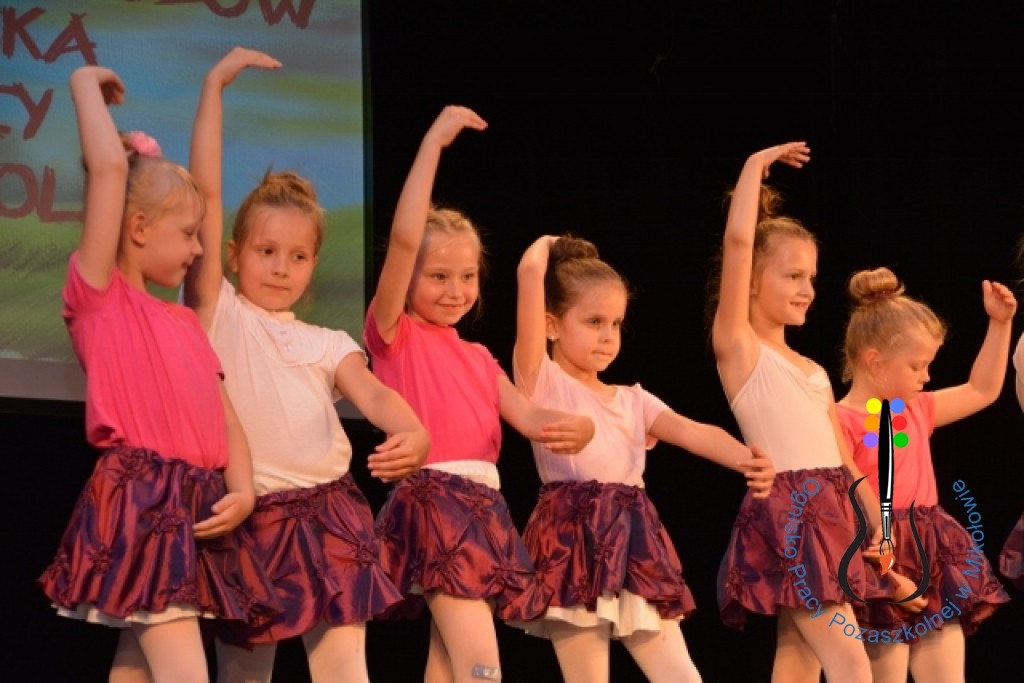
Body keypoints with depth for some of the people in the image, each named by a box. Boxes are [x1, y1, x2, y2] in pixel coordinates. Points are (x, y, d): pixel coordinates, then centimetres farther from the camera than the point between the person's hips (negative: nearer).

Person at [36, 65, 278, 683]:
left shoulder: (185, 322, 22)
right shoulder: (100, 296, 0)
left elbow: (223, 416, 15)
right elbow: (109, 169, -8)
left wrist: (242, 491, -2)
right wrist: (86, 85, 2)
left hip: (197, 507, 7)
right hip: (139, 502, -7)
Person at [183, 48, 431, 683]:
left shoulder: (328, 344, 14)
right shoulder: (219, 312, 4)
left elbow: (372, 392, -6)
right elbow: (206, 191, -2)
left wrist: (412, 431, -30)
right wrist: (216, 85, -3)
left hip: (331, 517, 3)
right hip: (251, 515, -2)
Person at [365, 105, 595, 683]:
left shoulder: (477, 357, 22)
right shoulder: (394, 334, 2)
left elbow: (526, 415, 7)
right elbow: (404, 238, -12)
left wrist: (575, 427, -17)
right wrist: (434, 143, -10)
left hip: (483, 507, 7)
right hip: (432, 502, -7)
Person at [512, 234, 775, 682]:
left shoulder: (632, 400, 19)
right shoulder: (543, 382, 2)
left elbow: (692, 432, -1)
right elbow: (530, 272, -10)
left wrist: (746, 459, -19)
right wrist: (541, 254, 13)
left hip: (633, 545, 6)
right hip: (574, 542, -6)